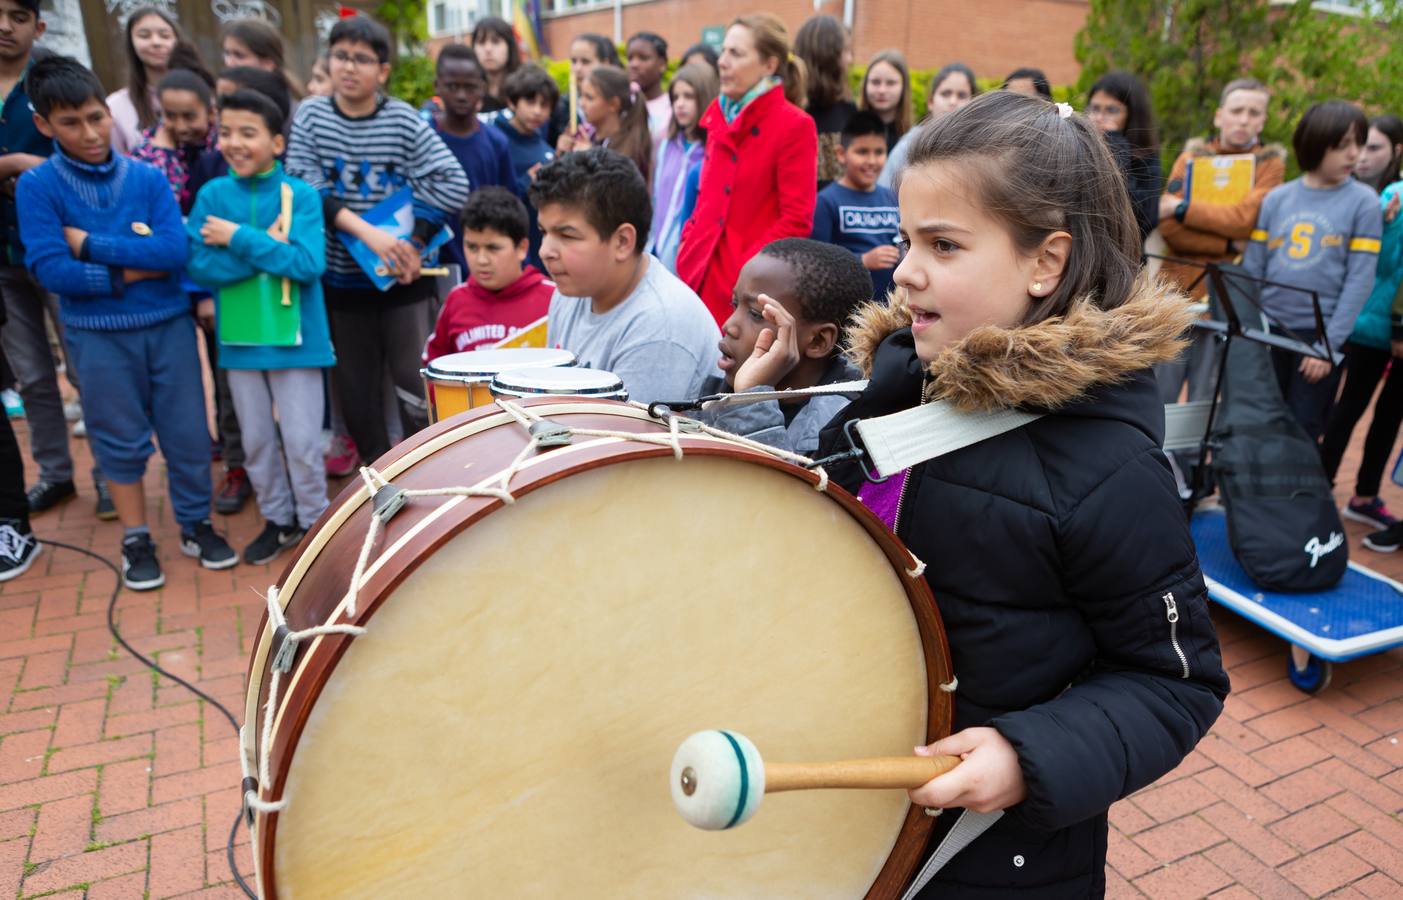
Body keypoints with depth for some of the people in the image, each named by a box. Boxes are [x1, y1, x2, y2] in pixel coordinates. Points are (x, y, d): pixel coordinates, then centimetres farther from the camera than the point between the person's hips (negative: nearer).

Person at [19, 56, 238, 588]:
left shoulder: (147, 177, 0)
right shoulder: (37, 186, -4)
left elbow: (175, 250, -13)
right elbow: (49, 269, -12)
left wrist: (91, 244, -13)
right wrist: (129, 270, -13)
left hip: (168, 324, 1)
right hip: (98, 335, -1)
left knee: (187, 433, 8)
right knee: (121, 440, 9)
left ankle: (196, 526, 25)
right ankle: (136, 541, 24)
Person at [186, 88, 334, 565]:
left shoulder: (302, 195, -8)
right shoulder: (212, 194, 0)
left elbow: (308, 264, -19)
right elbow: (199, 265, -9)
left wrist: (239, 239, -18)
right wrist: (267, 246, -17)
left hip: (295, 338, -3)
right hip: (239, 340, 3)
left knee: (302, 442, 2)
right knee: (256, 441, 14)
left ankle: (314, 522, 22)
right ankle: (277, 519, 31)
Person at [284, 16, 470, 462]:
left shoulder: (404, 120, -3)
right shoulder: (309, 115, 1)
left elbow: (453, 186, -9)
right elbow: (304, 189, -10)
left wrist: (412, 241, -16)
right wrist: (369, 233, -22)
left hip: (403, 279, -2)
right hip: (342, 279, 2)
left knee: (416, 390, -2)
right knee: (357, 392, 11)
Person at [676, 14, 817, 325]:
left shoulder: (795, 126, -9)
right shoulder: (721, 116, 13)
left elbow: (796, 221, -13)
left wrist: (748, 272, -17)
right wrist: (688, 242, 8)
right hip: (704, 273, 7)